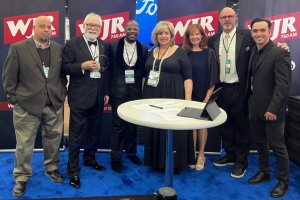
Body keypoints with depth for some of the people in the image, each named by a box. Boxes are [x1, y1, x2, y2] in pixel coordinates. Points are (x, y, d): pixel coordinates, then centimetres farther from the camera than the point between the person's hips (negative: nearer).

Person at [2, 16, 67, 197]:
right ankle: (21, 178, 23)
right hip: (27, 105, -3)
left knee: (53, 140, 14)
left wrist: (62, 92, 5)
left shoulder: (59, 49, 7)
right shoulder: (17, 48, -3)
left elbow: (63, 74, 13)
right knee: (24, 144, 6)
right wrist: (13, 98, -4)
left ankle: (51, 168, 35)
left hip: (54, 104, 3)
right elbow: (9, 77, -2)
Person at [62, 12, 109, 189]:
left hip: (98, 96, 5)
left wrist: (107, 93, 9)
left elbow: (107, 70, 12)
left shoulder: (105, 46, 10)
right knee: (76, 134, 1)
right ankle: (73, 171, 12)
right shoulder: (73, 44, -5)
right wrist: (82, 66, -24)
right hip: (79, 96, -5)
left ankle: (90, 159, 37)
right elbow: (66, 67, -8)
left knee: (95, 130, 17)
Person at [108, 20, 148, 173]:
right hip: (118, 91, -2)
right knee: (118, 124, 2)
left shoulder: (144, 48, 3)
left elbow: (144, 71, 5)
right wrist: (108, 90, 0)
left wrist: (143, 90, 0)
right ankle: (115, 157, 15)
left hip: (136, 91, 2)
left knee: (133, 123, 13)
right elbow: (108, 68, 1)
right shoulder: (113, 46, -3)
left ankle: (131, 152, 32)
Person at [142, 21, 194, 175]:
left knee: (174, 131, 2)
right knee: (155, 131, 8)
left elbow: (188, 77, -6)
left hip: (173, 98, -4)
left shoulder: (179, 52, -3)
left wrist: (188, 99, -14)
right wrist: (143, 95, 7)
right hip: (153, 98, 4)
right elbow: (144, 76, 15)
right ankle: (158, 162, 23)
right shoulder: (151, 53, 10)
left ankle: (175, 164, 17)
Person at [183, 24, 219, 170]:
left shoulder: (209, 53, -2)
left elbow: (212, 77, -3)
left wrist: (207, 97, -8)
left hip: (203, 96, -1)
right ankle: (192, 154, 18)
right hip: (189, 95, 1)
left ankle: (201, 155, 19)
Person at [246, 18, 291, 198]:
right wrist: (250, 101, 6)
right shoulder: (252, 51, 9)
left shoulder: (280, 53, -13)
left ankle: (283, 182, 18)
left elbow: (284, 84, -18)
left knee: (277, 145, 3)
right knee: (260, 142, 17)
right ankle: (264, 172, 33)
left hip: (271, 110, -6)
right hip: (255, 108, 7)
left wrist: (273, 109, -21)